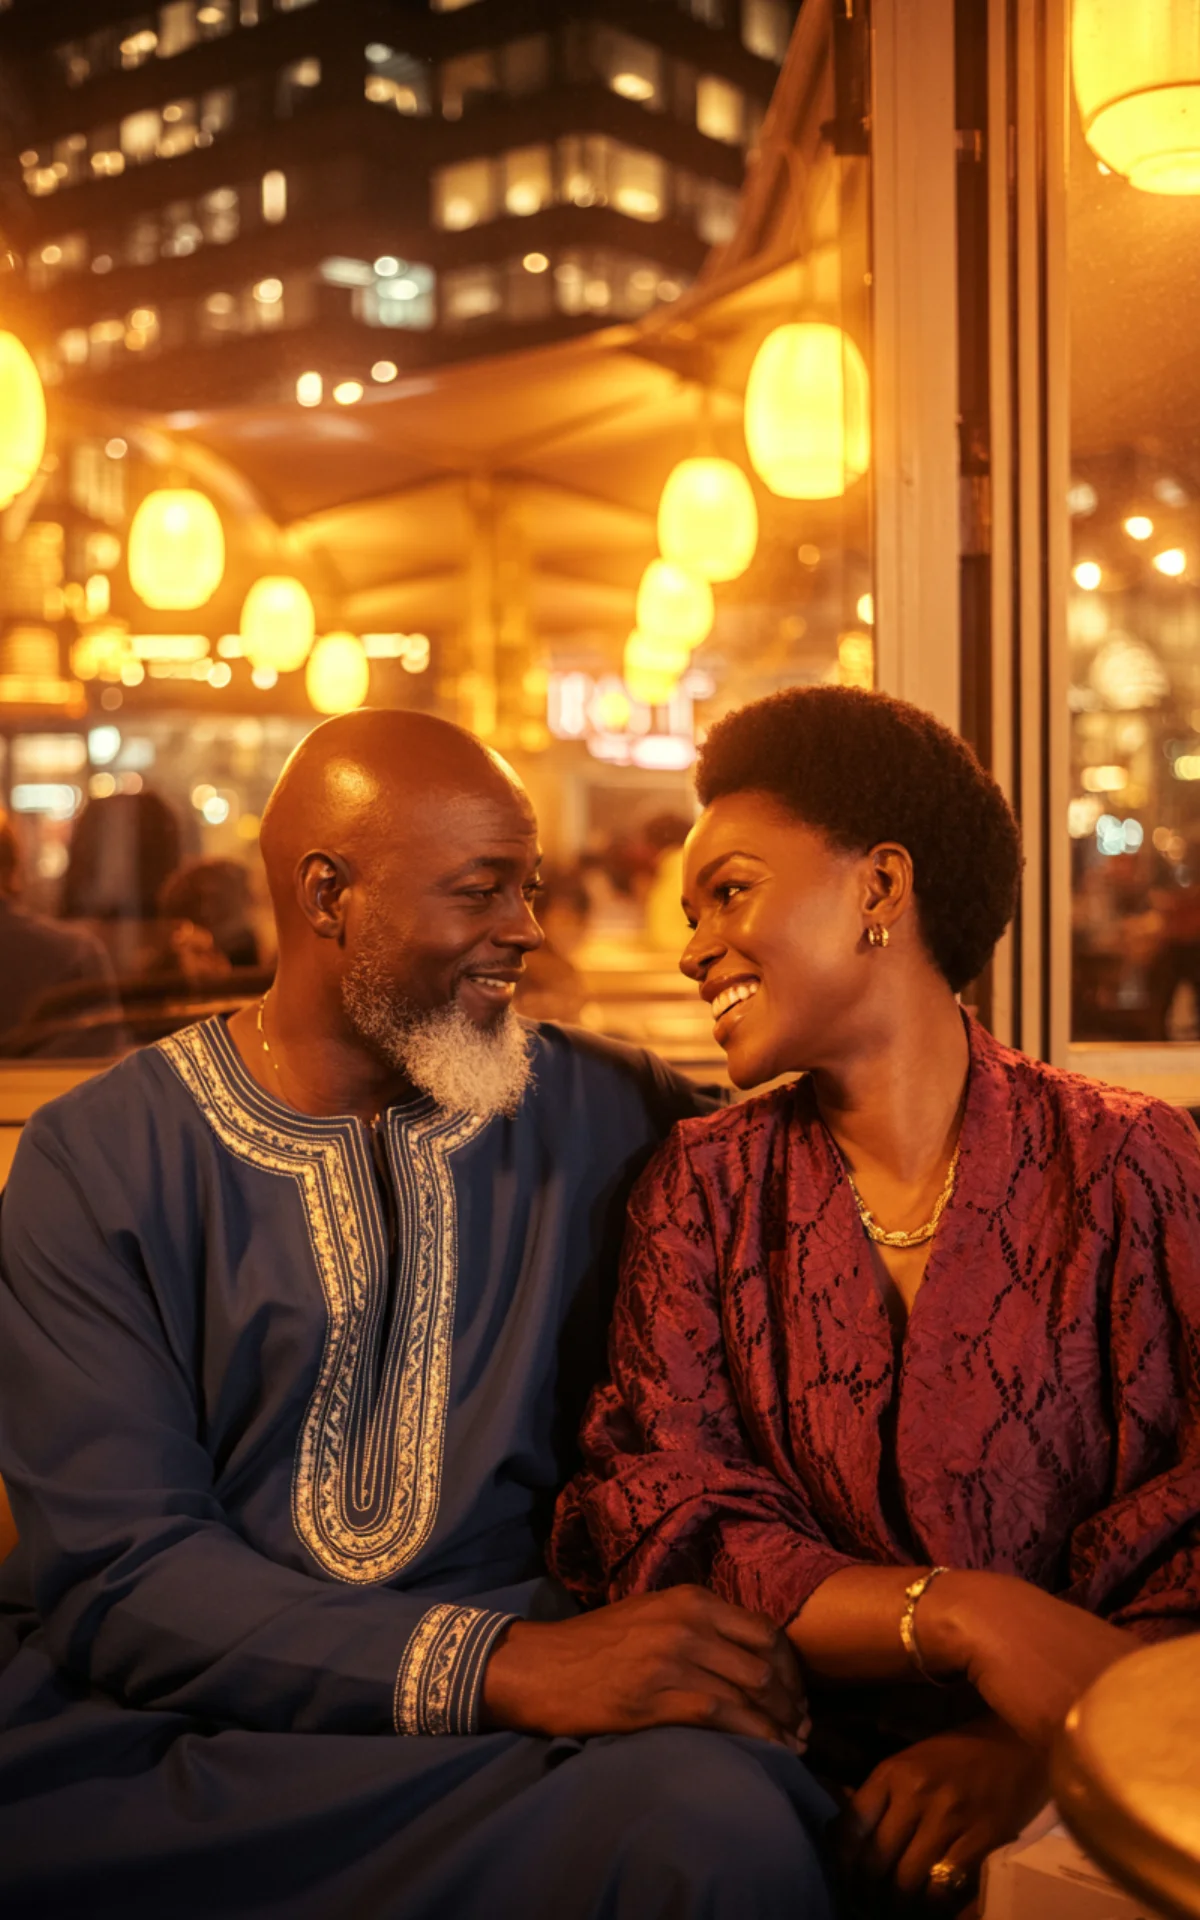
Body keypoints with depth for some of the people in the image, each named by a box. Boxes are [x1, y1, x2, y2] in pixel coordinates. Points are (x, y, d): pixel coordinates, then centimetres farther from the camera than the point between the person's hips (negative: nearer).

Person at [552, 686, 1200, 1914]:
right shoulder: (704, 1189, 7)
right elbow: (662, 1523, -2)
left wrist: (1045, 1743, -21)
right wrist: (962, 1617, -16)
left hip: (1070, 1803, -2)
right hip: (811, 1768, 2)